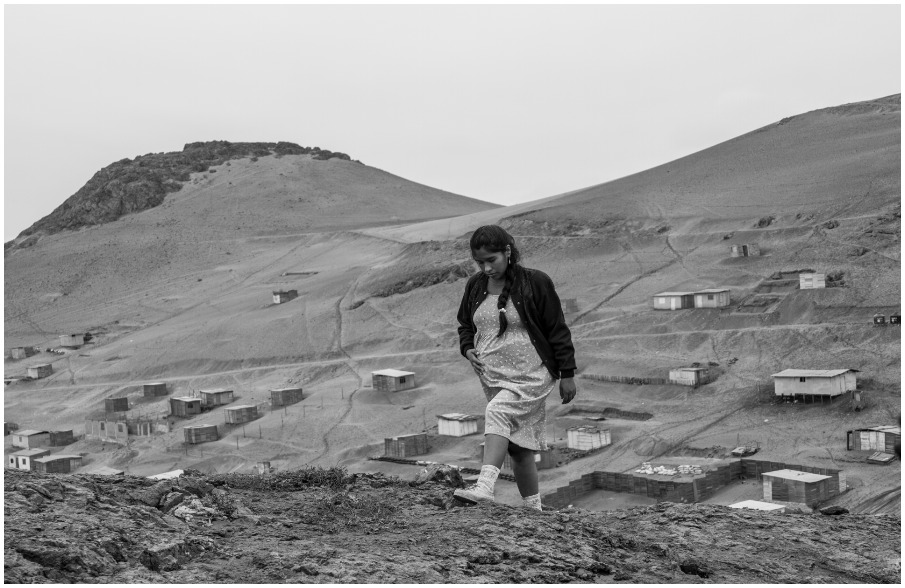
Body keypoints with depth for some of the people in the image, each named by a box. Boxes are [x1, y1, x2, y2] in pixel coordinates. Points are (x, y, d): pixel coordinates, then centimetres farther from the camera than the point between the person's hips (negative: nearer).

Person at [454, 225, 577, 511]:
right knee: (518, 447, 10)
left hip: (532, 376, -5)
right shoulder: (475, 286, 5)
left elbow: (558, 330, -5)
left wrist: (567, 374, -5)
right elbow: (465, 324, 19)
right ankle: (533, 508, 23)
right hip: (493, 377, 6)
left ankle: (484, 485, -39)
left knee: (497, 413, -31)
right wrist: (468, 349, -2)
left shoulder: (535, 282, -9)